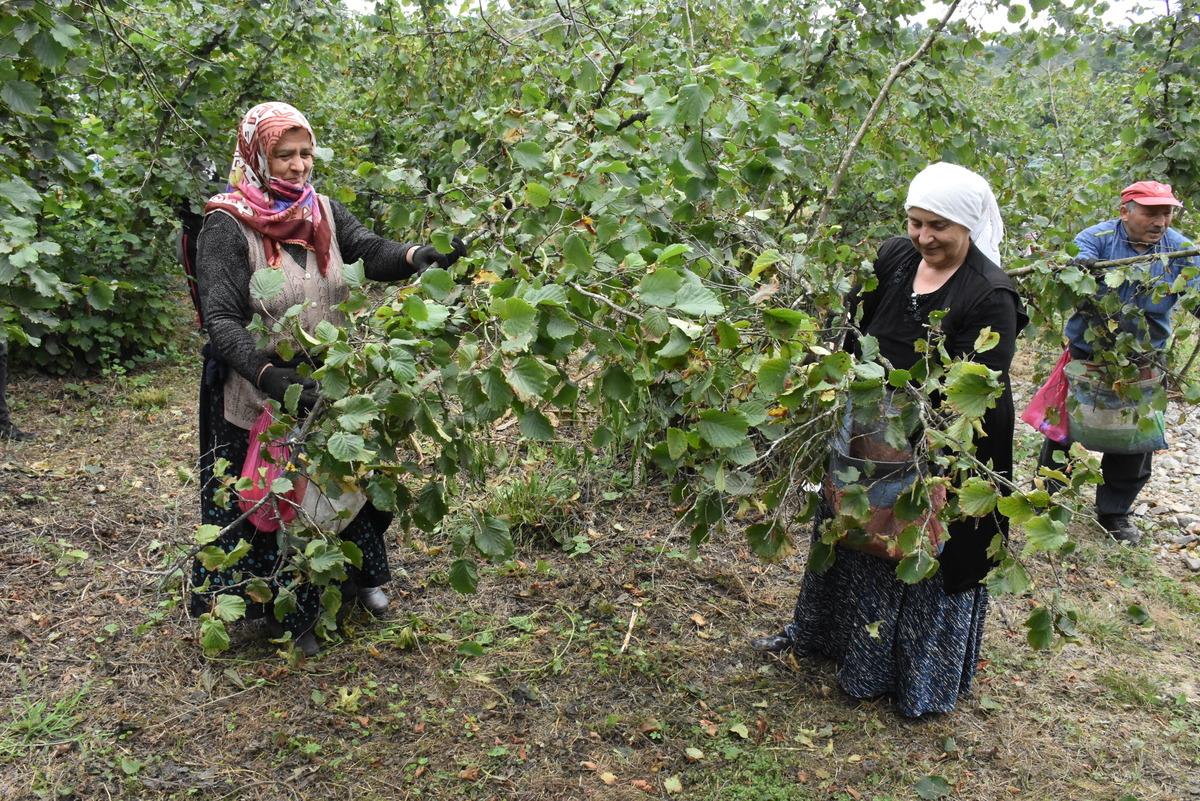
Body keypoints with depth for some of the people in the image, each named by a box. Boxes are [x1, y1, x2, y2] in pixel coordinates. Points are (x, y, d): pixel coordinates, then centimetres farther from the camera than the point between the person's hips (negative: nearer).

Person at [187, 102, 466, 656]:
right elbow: (221, 320, -22)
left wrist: (417, 256, -35)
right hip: (263, 401, -5)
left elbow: (368, 250, -12)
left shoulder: (323, 210, 2)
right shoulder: (228, 226, -15)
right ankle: (285, 615, 29)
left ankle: (360, 576, 43)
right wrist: (268, 374, -38)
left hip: (332, 388, 5)